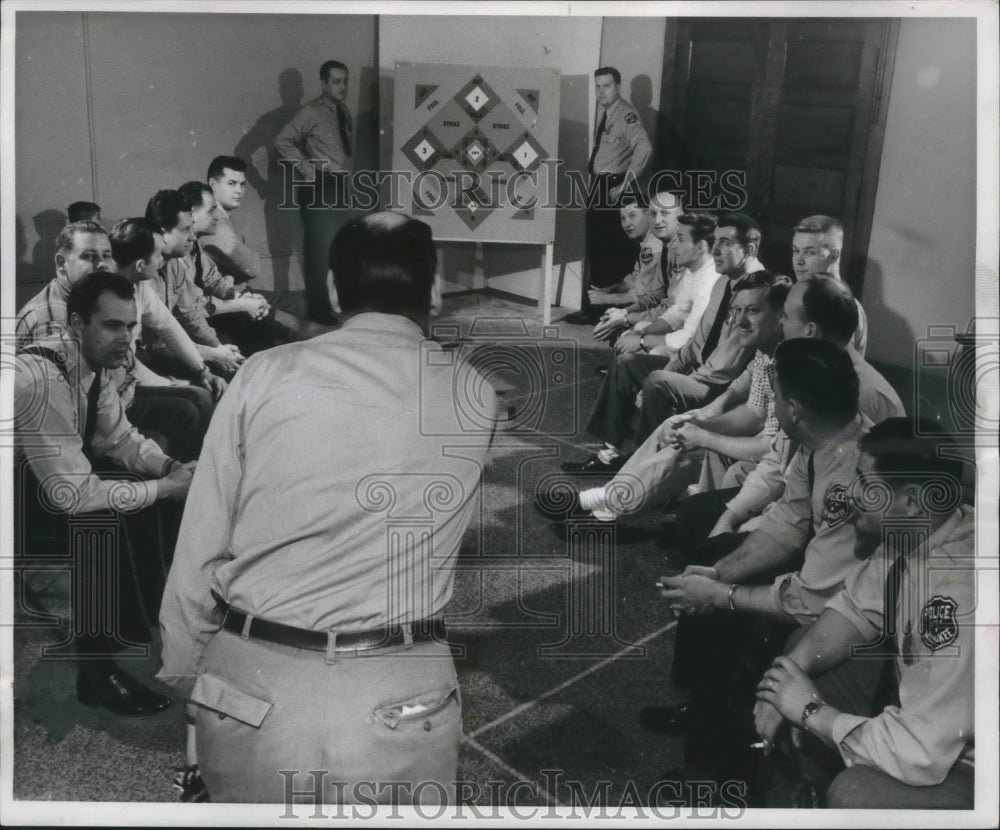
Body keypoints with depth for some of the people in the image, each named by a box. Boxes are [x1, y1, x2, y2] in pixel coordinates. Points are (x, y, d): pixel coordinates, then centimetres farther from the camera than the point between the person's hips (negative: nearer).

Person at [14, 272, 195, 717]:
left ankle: (156, 611, 12)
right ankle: (96, 669, -14)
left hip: (53, 476, 9)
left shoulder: (92, 362, -7)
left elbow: (120, 438, 6)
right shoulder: (41, 379, -33)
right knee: (105, 523, -28)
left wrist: (172, 468, -12)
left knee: (155, 488, -1)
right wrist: (163, 487, -26)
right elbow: (73, 495, -35)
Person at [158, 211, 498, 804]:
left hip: (249, 691, 1)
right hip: (401, 703, 0)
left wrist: (185, 676, 15)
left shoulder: (265, 375, -2)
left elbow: (200, 551, 1)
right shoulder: (474, 398, 2)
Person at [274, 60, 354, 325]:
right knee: (319, 247, -5)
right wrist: (308, 170, -17)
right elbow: (282, 141, -16)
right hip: (318, 186, -7)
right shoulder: (311, 112, -10)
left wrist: (346, 168, 12)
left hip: (340, 184, 7)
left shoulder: (343, 111, 12)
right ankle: (319, 309, 1)